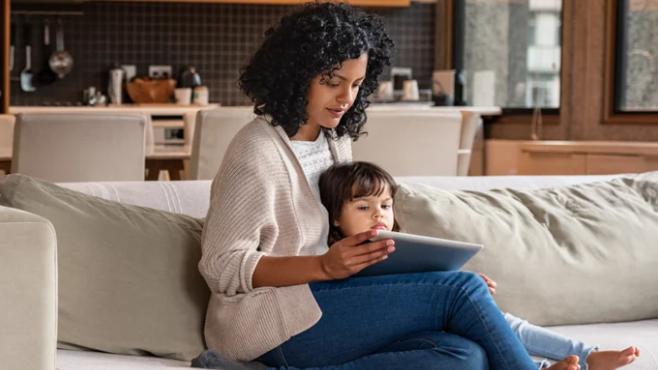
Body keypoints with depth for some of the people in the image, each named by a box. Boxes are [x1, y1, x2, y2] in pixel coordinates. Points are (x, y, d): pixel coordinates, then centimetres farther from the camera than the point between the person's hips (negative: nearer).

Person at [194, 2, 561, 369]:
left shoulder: (337, 140, 15)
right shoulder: (257, 152, -11)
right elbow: (222, 266, -14)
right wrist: (325, 267, -24)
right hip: (273, 321, -8)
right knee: (462, 290, -19)